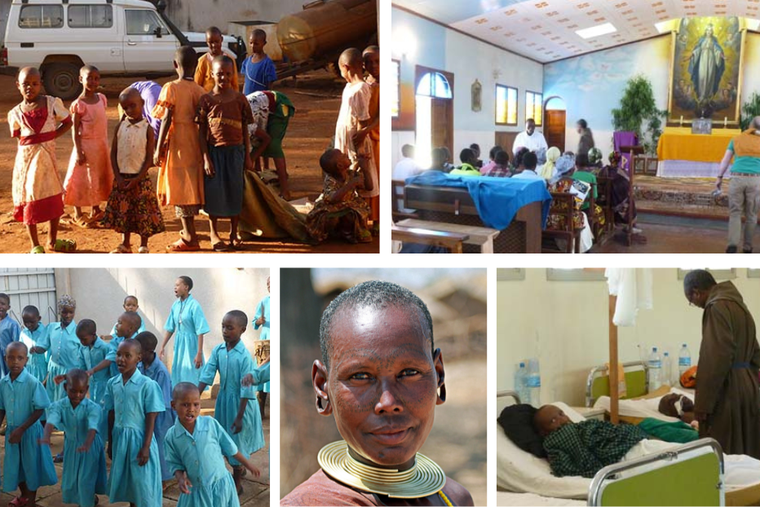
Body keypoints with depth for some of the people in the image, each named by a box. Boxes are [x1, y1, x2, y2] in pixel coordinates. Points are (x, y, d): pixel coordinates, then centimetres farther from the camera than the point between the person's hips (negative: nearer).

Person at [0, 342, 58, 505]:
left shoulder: (32, 383, -20)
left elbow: (39, 410, -16)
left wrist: (21, 429, -18)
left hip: (30, 431, -5)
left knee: (31, 465, 10)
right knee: (15, 464, 18)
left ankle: (31, 500, 29)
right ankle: (23, 495, 41)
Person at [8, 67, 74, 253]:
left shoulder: (52, 103, -5)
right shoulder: (15, 113, -3)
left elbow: (67, 122, 4)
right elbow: (18, 135, 10)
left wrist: (51, 136, -6)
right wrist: (31, 143, -4)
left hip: (47, 156, 1)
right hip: (26, 157, -1)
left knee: (55, 199, 9)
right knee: (28, 199, 4)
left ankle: (53, 240, 26)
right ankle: (35, 245, 14)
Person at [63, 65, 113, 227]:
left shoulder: (102, 98, 4)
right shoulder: (79, 104, -15)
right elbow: (75, 130, -14)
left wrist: (106, 144, 13)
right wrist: (79, 151, -18)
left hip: (101, 146, 7)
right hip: (86, 145, -6)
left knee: (99, 179, 15)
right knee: (82, 179, 1)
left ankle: (96, 210, 29)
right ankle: (77, 215, 11)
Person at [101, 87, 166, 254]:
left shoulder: (147, 128, -6)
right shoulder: (120, 126, 2)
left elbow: (149, 158, -7)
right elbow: (113, 152, 4)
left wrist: (136, 180, -13)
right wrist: (118, 177, -6)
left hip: (140, 178, -3)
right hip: (121, 178, 3)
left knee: (143, 213, 2)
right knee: (122, 211, 11)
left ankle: (143, 246, 15)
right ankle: (125, 245, 26)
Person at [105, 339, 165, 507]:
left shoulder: (147, 385, -14)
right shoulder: (112, 383, 2)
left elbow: (151, 418, -12)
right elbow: (111, 415, 9)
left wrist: (146, 446, -13)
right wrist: (110, 443, 11)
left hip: (138, 438, -5)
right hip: (119, 439, 5)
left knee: (143, 482, 0)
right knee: (125, 481, 16)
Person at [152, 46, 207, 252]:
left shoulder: (171, 88, -10)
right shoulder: (201, 91, 4)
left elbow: (166, 120, -14)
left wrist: (158, 149, -9)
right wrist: (204, 148, 15)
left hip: (177, 145, -5)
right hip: (196, 144, 5)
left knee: (181, 189, -2)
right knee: (192, 187, 17)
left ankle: (190, 239, -2)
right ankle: (189, 231, 31)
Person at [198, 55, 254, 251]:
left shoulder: (239, 99, 1)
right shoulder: (206, 100, -3)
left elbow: (245, 129, 6)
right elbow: (202, 132, -3)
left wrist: (247, 156, 4)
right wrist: (206, 158, -9)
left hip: (235, 151, 1)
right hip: (214, 151, -1)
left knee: (235, 191, 6)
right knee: (214, 191, 3)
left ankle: (233, 233, 20)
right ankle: (214, 233, 18)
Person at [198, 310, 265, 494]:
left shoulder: (244, 356, -23)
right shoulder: (218, 350, -7)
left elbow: (246, 389, -20)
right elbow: (207, 375, -7)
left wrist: (239, 417, -19)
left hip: (239, 402, -6)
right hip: (223, 399, 6)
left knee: (236, 442, 6)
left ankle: (237, 484, 24)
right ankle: (237, 470, 41)